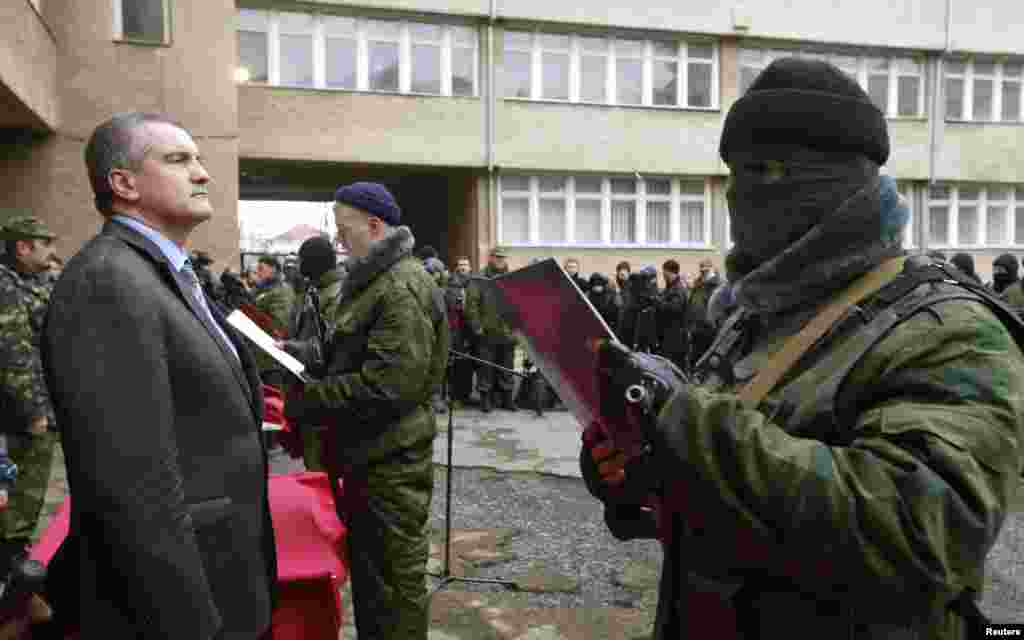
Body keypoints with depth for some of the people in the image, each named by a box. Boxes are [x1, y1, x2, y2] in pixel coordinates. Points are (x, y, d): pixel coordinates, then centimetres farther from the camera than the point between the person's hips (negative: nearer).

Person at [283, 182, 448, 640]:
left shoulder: (402, 289, -20)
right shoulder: (372, 279, 14)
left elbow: (385, 386, -27)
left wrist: (299, 404, -23)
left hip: (391, 460, -10)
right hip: (368, 453, 10)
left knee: (394, 577, 5)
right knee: (366, 568, 22)